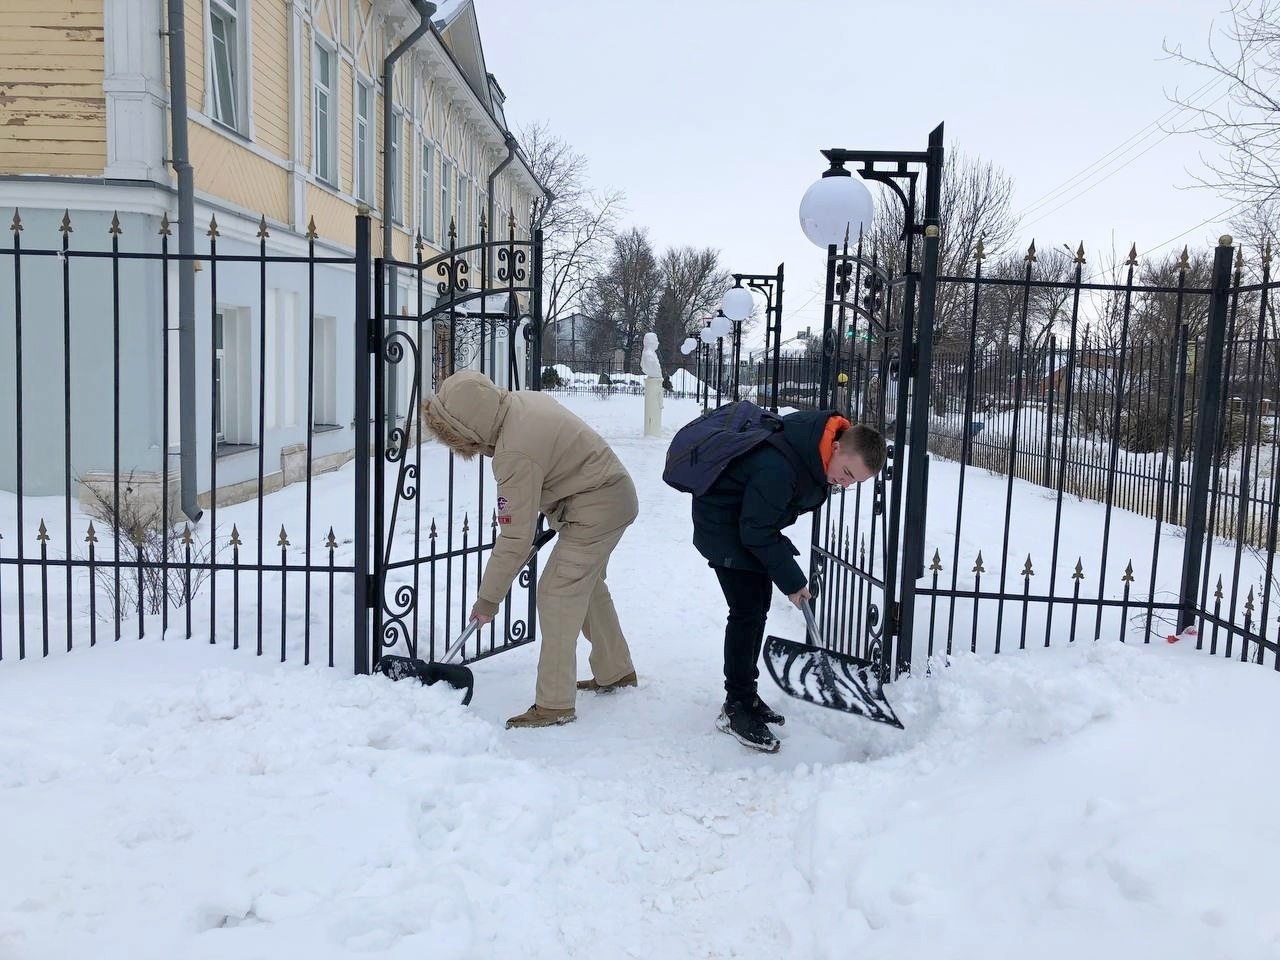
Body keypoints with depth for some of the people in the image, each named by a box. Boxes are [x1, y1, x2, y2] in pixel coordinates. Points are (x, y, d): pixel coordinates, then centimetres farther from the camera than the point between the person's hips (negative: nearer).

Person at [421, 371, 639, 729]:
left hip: (595, 508, -10)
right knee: (587, 586, 22)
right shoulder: (521, 400, -4)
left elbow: (515, 538, -24)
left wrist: (488, 598, -14)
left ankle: (554, 703, -1)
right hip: (614, 493, 10)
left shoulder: (516, 456, -30)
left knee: (557, 594, -9)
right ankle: (616, 672, 37)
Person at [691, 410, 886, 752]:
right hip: (724, 519, -9)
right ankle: (736, 707, 0)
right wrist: (792, 581, -22)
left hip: (753, 517, 9)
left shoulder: (817, 446, -11)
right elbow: (757, 532, -31)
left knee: (759, 607, 12)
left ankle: (746, 694, 24)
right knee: (747, 611, -11)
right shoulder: (779, 466, -38)